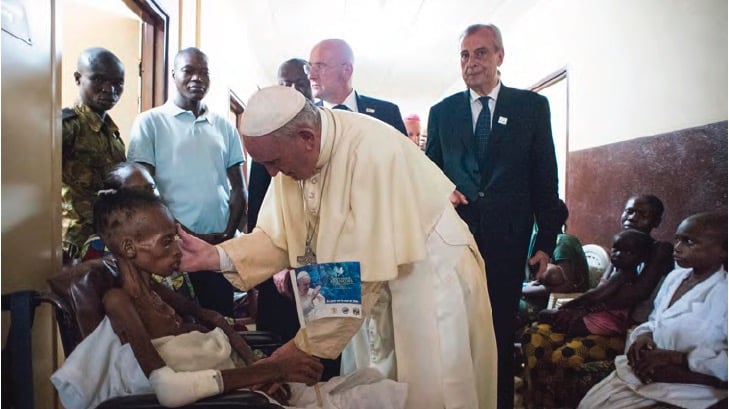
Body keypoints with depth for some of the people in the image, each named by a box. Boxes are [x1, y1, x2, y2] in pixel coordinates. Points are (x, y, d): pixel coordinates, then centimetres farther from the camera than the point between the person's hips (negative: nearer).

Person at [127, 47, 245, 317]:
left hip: (220, 247, 3)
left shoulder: (224, 127, 11)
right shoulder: (150, 122, 0)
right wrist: (187, 237, -10)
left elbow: (237, 188, 11)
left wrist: (228, 234, -4)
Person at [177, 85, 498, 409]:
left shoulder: (370, 152, -29)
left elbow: (363, 268, -28)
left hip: (431, 274, -6)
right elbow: (277, 237, -3)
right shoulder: (294, 152, -6)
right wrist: (217, 256, -20)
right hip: (375, 286, 7)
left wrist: (308, 344, -21)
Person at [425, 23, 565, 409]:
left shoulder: (532, 106, 4)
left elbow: (545, 179, 2)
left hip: (507, 242, -1)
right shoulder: (442, 112, 9)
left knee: (500, 332, 8)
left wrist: (546, 241, -2)